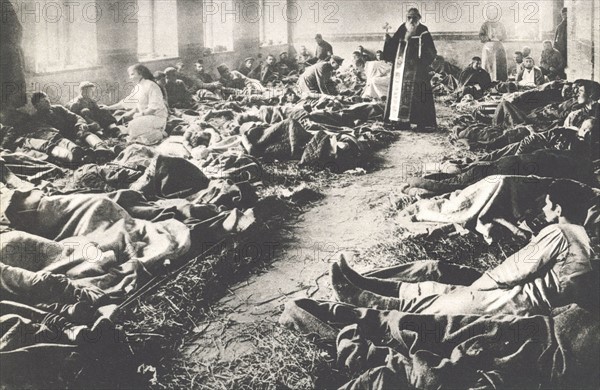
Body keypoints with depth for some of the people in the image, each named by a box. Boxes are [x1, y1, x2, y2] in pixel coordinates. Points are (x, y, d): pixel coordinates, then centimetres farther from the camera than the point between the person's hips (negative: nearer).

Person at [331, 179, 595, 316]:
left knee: (432, 303, -7)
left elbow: (515, 270, -12)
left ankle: (359, 299, -3)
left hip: (522, 302, -9)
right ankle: (363, 286, 9)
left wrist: (474, 286, -1)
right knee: (438, 289, 6)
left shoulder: (556, 233, -16)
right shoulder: (577, 234, 14)